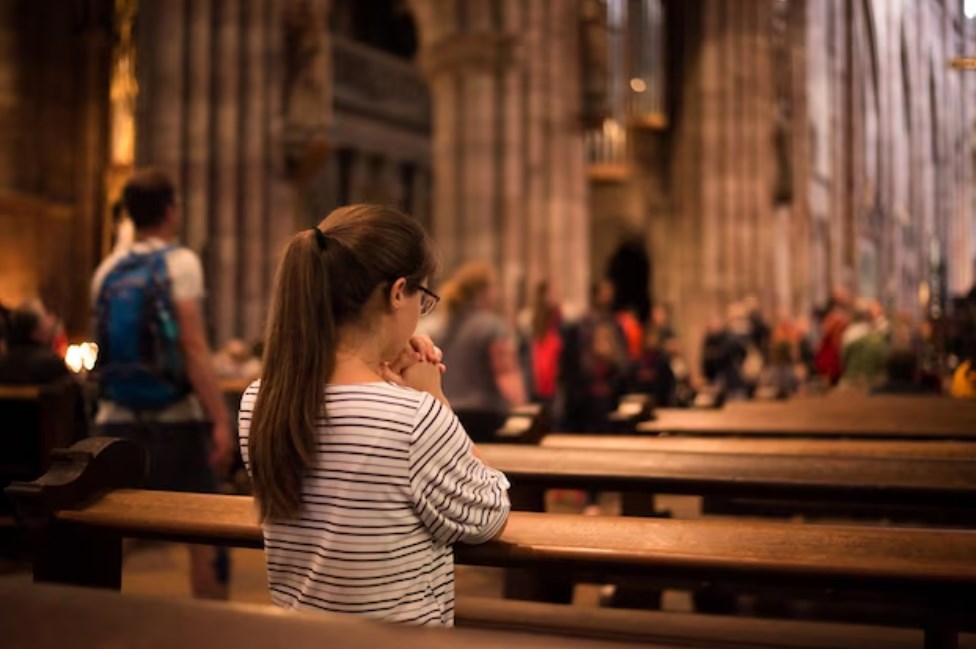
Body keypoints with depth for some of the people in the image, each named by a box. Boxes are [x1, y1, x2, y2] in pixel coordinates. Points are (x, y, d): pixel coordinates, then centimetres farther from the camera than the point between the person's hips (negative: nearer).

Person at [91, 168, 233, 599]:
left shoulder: (107, 270, 10)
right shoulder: (180, 262, -7)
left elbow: (107, 346, 15)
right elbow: (193, 348, -16)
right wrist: (220, 420, -18)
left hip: (117, 420, 5)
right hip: (175, 421, -5)